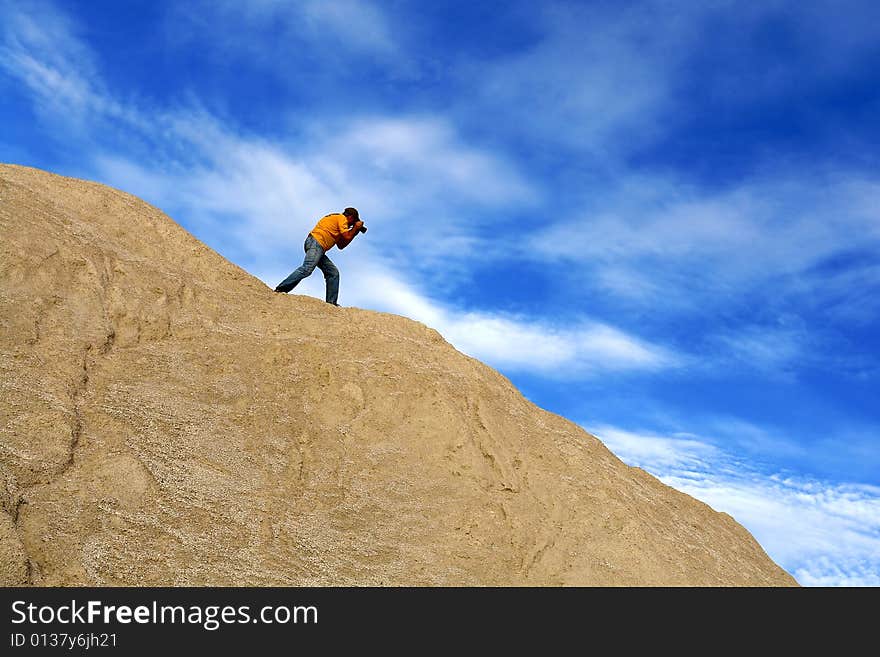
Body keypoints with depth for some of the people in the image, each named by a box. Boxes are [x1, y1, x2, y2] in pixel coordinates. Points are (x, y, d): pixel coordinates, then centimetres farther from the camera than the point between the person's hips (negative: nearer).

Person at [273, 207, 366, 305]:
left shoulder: (336, 219, 32)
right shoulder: (342, 218, 4)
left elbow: (341, 246, 30)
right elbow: (347, 237, -8)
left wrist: (354, 232, 29)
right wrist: (356, 228, 9)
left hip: (319, 248, 11)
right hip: (315, 243, -11)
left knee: (333, 273, 7)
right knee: (307, 269, -25)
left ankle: (331, 302, 2)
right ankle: (281, 289, -32)